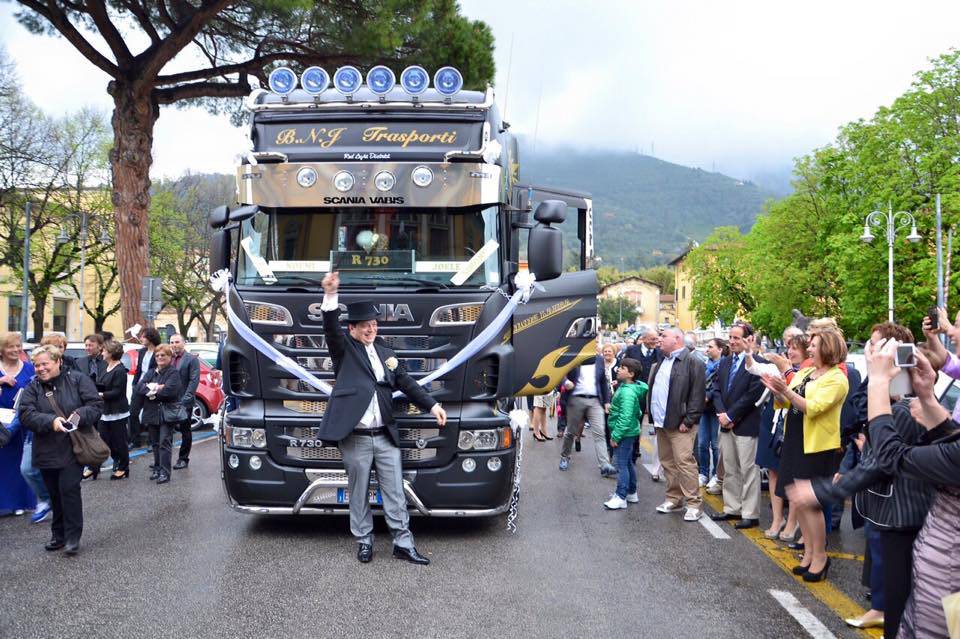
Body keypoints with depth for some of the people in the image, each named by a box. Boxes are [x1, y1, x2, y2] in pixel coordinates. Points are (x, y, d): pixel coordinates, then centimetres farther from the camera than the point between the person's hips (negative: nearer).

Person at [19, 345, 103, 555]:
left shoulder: (77, 380, -2)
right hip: (47, 451, 3)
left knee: (69, 489, -8)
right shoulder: (32, 388, 4)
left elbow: (96, 404, -6)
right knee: (55, 494, 12)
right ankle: (59, 535, 26)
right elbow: (26, 414, -9)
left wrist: (80, 415, -25)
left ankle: (73, 537, 2)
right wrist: (51, 421, -25)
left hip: (73, 449, -3)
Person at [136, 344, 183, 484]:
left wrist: (150, 389, -7)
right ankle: (157, 469, 21)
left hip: (167, 413, -6)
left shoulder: (173, 373, -3)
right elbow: (138, 388, 1)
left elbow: (169, 390, -19)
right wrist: (156, 387, -16)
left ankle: (165, 472, -7)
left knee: (165, 442, -8)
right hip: (152, 413, 6)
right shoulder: (151, 372, 15)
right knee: (155, 443, 12)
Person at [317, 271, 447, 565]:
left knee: (395, 492, 7)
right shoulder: (344, 350, 2)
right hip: (355, 439, -4)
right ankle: (364, 541, 22)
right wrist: (331, 295, -33)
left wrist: (433, 406, 6)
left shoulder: (386, 354, 15)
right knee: (359, 494, 7)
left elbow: (406, 383, 16)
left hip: (386, 437, 4)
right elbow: (331, 329, -17)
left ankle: (403, 544, 14)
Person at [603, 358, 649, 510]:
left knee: (622, 464, -4)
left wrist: (615, 435, -22)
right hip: (629, 432, 10)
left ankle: (621, 497, 3)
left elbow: (625, 417, -27)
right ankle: (631, 493, 30)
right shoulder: (625, 386, 6)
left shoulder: (627, 392, -23)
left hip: (625, 433, -10)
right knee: (628, 463, 19)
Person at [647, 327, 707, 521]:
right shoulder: (661, 363, 16)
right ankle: (674, 499, 24)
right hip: (661, 423, 8)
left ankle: (694, 503, 0)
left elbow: (698, 394, -14)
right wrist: (653, 415, 13)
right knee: (667, 462, 13)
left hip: (679, 424, -8)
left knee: (684, 462, -8)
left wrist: (688, 421, -17)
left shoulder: (692, 363, -10)